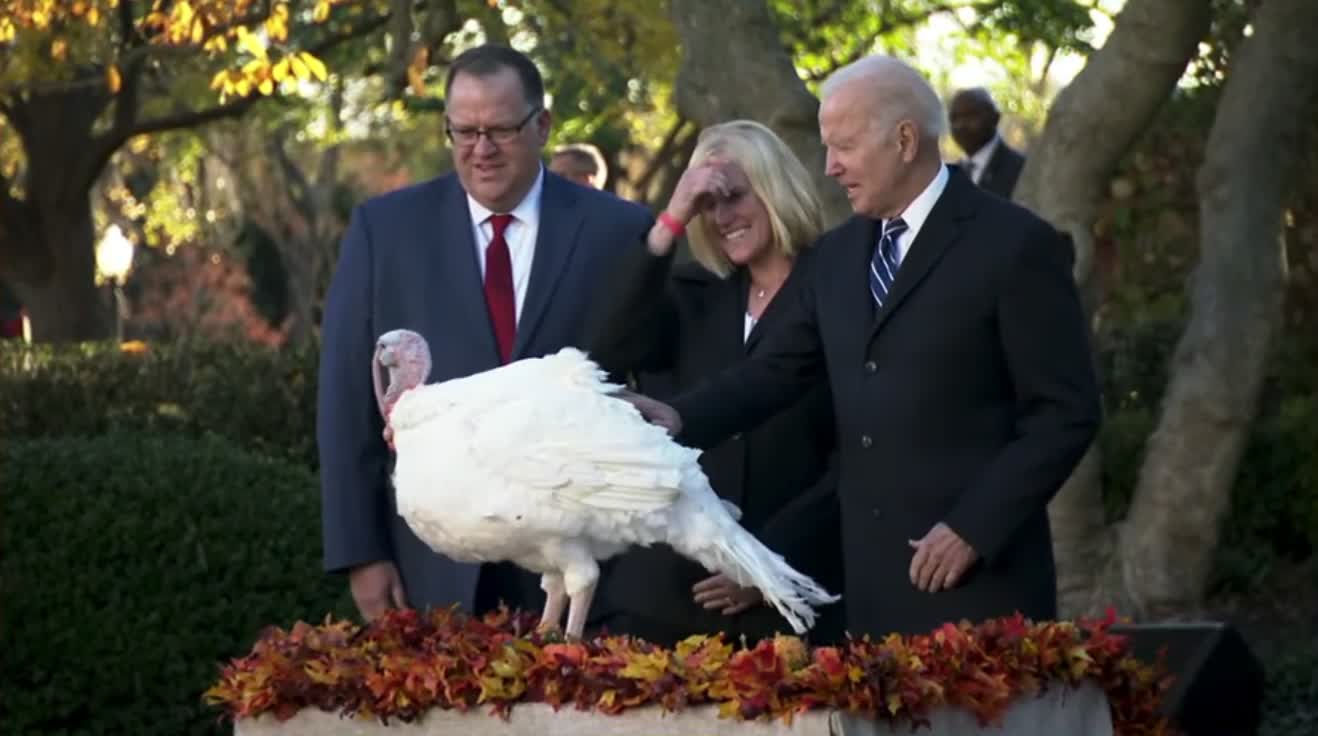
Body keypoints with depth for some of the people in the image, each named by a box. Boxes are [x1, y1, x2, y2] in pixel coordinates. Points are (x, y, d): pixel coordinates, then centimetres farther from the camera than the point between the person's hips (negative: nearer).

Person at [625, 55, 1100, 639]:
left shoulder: (1013, 244, -6)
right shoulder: (835, 257, 14)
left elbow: (1067, 412, -8)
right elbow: (779, 369, 11)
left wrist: (974, 528, -14)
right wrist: (682, 418, -8)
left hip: (976, 577, -5)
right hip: (871, 580, 6)